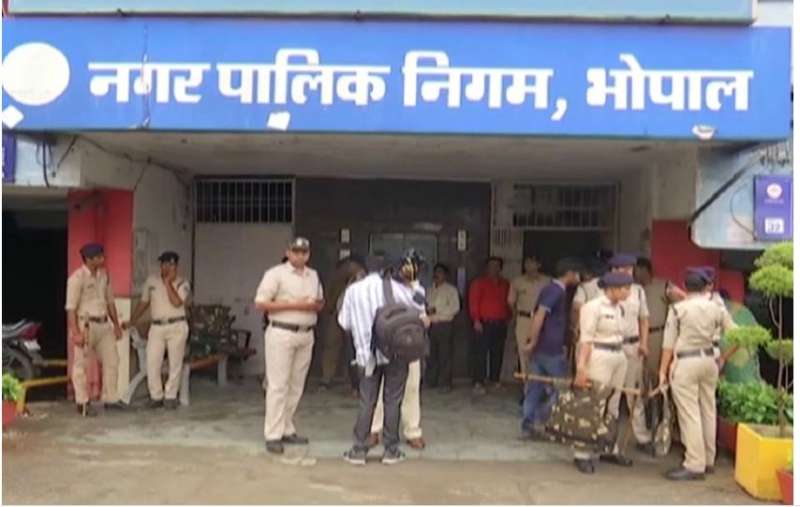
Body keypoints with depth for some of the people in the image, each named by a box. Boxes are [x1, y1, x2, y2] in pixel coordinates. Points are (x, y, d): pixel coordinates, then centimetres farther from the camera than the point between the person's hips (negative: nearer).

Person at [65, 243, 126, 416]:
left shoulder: (104, 275, 8)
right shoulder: (77, 278, -13)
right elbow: (71, 307, -15)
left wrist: (116, 324, 16)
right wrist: (76, 332, -21)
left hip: (104, 324, 7)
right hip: (85, 324, -7)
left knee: (111, 361, 9)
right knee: (81, 365, 3)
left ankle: (110, 399, 19)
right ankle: (82, 403, 12)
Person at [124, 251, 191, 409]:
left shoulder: (182, 283, -2)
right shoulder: (151, 281, 8)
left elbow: (177, 302, -18)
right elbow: (143, 303, 16)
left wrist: (168, 282, -14)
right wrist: (131, 322, 13)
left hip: (177, 326, -2)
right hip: (156, 327, 3)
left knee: (175, 363, 2)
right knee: (152, 363, -3)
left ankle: (170, 397, 13)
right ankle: (156, 396, 11)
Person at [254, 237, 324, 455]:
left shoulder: (313, 276, 15)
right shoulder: (276, 274, -5)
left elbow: (320, 302, 23)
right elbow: (260, 303, -11)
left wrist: (315, 305, -3)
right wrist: (294, 305, -15)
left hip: (306, 335, 6)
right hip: (282, 333, -6)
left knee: (296, 386, 10)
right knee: (278, 386, -6)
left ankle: (287, 430, 19)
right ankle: (273, 435, -1)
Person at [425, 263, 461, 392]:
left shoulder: (451, 289, 0)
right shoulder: (430, 290, 17)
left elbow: (455, 307, -10)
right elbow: (426, 305, 20)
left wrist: (437, 310, -14)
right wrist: (427, 311, -4)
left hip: (444, 325, -5)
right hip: (431, 325, 5)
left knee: (445, 355, -4)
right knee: (431, 355, 7)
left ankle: (445, 383, 2)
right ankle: (431, 381, 16)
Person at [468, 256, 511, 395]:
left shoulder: (505, 284, 15)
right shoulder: (479, 283, 2)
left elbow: (508, 302, 20)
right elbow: (473, 302, -5)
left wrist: (507, 318, 11)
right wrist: (476, 320, -13)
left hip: (501, 324, 5)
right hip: (484, 324, -5)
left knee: (497, 353, 8)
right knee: (481, 353, -8)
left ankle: (495, 379, 19)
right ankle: (478, 383, -8)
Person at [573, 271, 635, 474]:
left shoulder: (618, 308, 13)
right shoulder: (593, 307, -10)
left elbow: (618, 335, 14)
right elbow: (586, 339, -14)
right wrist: (581, 368, -19)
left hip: (618, 358, 8)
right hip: (598, 358, -8)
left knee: (612, 407, 13)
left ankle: (610, 450, 24)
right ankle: (582, 455, 0)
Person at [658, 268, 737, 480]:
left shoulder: (678, 308, -8)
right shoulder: (716, 308, 3)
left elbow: (669, 343, -7)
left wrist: (663, 370, 0)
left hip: (685, 363, -5)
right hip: (708, 360, 5)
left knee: (690, 414, -3)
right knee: (708, 411, 14)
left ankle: (695, 465, -2)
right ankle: (708, 460, 25)